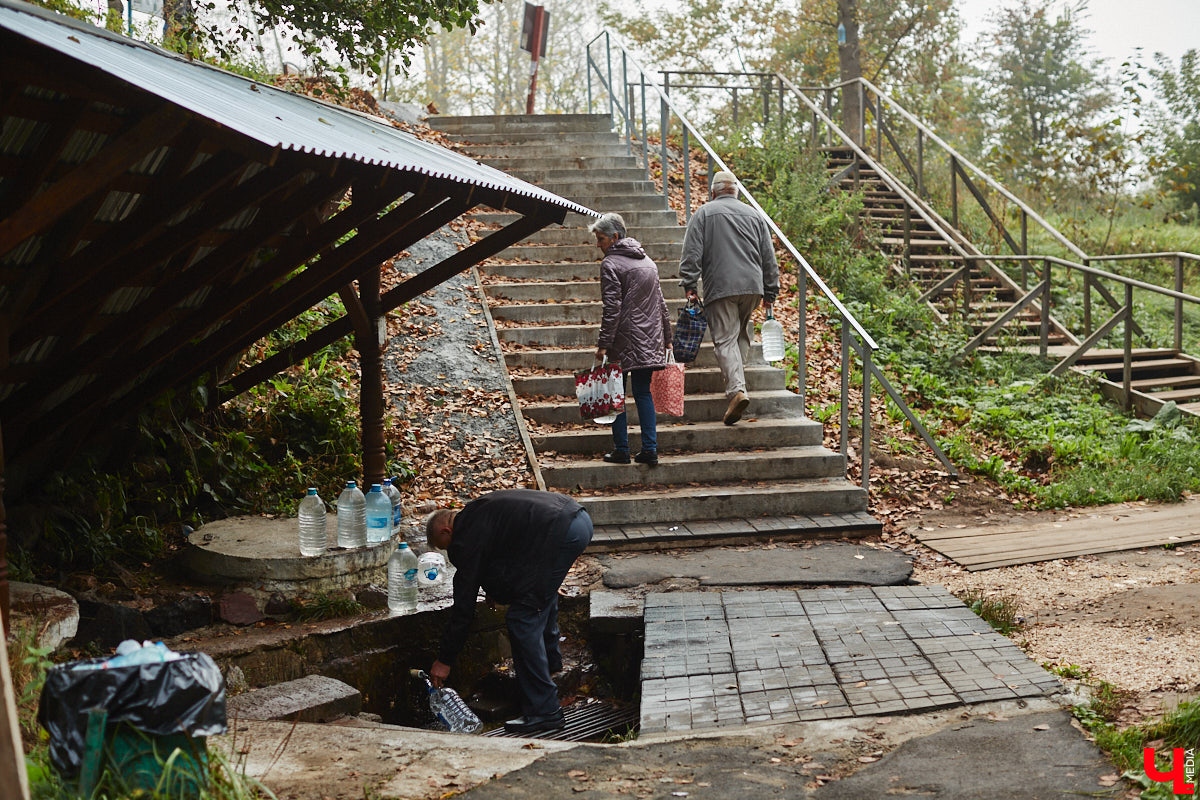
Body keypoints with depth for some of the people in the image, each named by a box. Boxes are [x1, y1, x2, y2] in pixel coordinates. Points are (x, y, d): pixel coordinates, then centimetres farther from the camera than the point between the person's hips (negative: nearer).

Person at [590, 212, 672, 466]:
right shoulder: (647, 261, 14)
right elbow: (661, 303, 17)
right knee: (643, 392, 9)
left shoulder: (610, 264, -8)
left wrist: (604, 344, -14)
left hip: (623, 340, -6)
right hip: (650, 340, 6)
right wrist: (666, 337, 23)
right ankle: (650, 450, 4)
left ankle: (621, 450, 4)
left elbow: (612, 307, -15)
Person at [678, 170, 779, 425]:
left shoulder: (703, 214, 7)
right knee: (742, 333, 21)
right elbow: (769, 259, 17)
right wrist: (770, 294, 21)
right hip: (753, 286, 4)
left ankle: (737, 389, -23)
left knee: (725, 339, -8)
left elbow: (692, 254, -4)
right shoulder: (754, 215, 18)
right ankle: (736, 377, 22)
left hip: (720, 287, -4)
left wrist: (689, 286, -4)